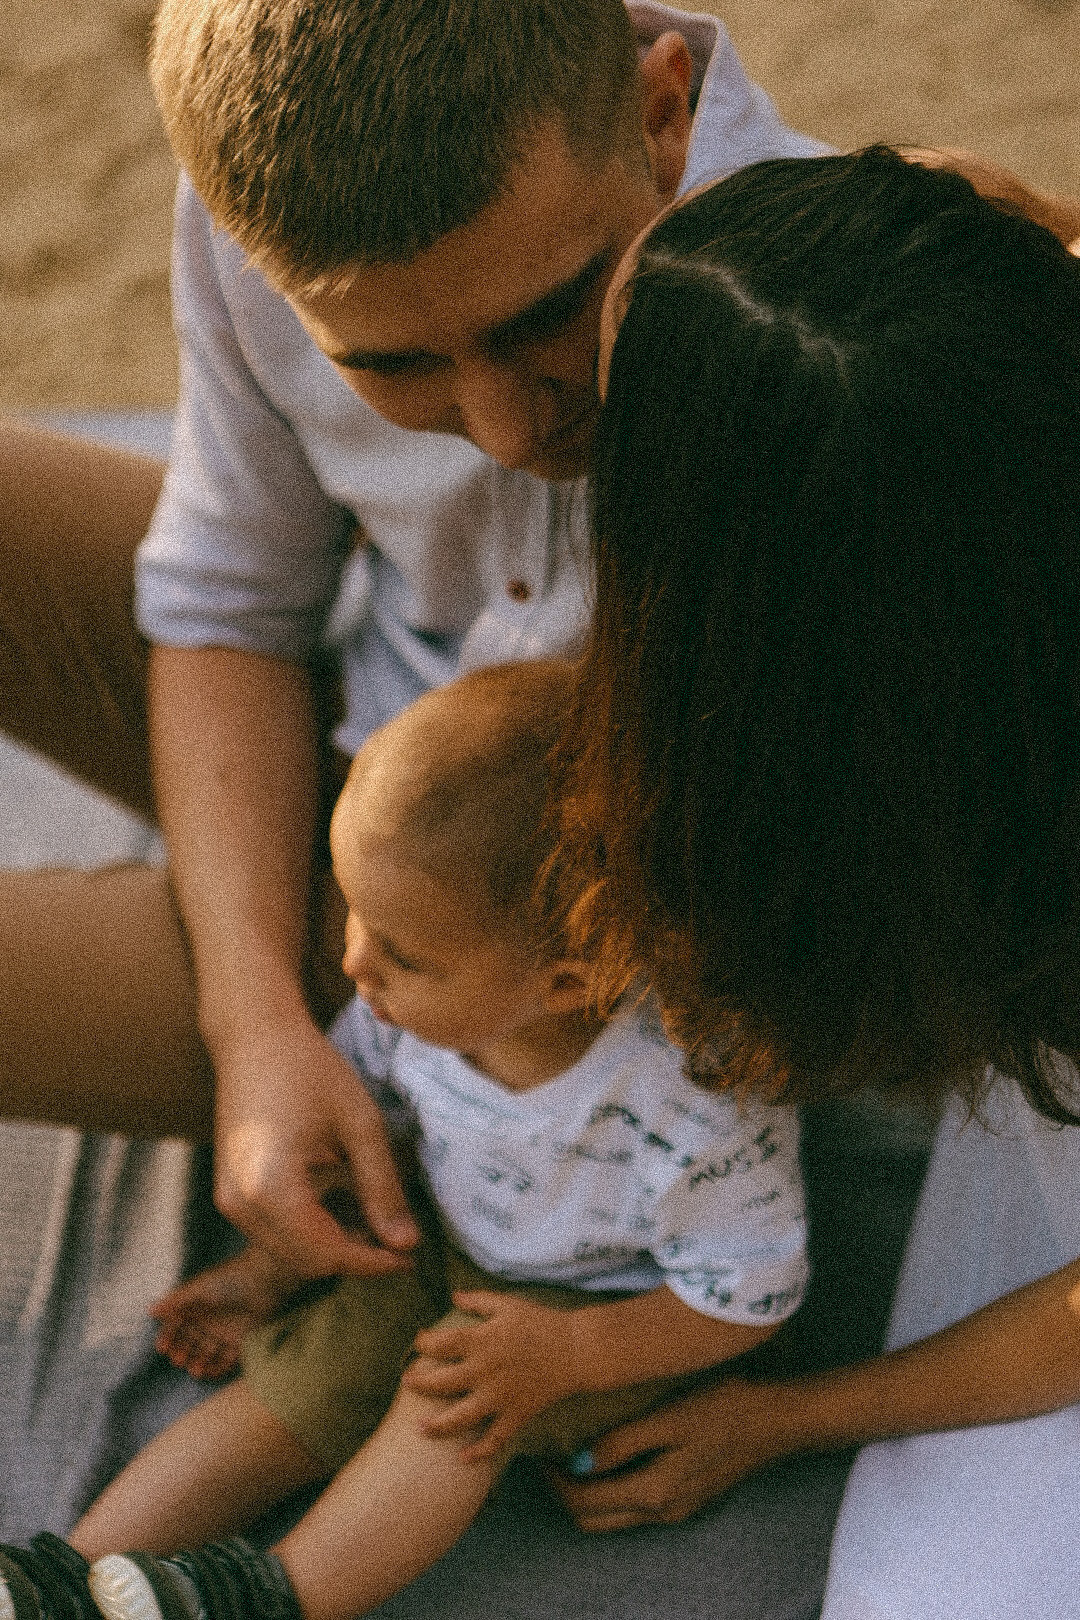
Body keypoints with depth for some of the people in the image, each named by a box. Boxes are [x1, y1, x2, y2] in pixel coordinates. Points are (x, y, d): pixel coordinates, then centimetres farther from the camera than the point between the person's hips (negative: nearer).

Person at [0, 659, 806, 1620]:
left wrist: (563, 1355, -26)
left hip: (615, 1312, -5)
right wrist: (261, 1277, 3)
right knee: (290, 1390, -6)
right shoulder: (425, 993, -23)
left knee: (453, 1402, -28)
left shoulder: (698, 1113, -39)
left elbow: (751, 1297, -22)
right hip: (449, 1253, 5)